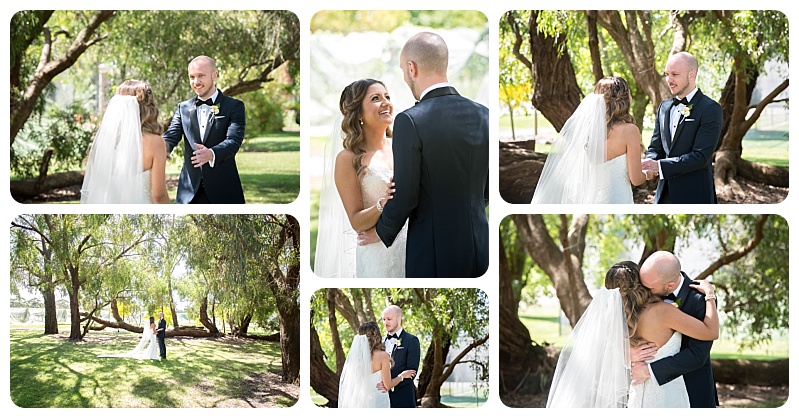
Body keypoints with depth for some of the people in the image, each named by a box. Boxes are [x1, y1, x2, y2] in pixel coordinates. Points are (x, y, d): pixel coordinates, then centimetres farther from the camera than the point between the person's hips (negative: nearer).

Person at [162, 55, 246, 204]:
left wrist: (211, 154, -35)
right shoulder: (183, 108, 12)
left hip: (223, 191, -3)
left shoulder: (234, 106, -1)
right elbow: (171, 137, 1)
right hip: (190, 191, 3)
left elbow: (234, 141, -14)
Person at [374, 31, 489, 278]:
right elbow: (489, 186, 9)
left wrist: (382, 234, 4)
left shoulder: (410, 121, -15)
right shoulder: (482, 115, 2)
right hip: (477, 248, 5)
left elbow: (404, 196, -14)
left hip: (432, 252, -5)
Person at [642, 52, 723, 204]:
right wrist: (649, 162, -11)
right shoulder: (664, 107, 13)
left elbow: (701, 156, -17)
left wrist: (660, 166, -23)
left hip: (694, 195, -6)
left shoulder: (710, 109, -9)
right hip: (665, 195, 6)